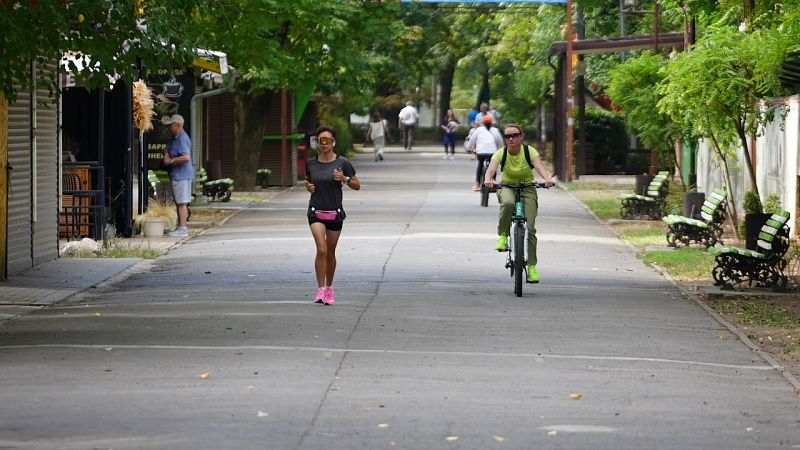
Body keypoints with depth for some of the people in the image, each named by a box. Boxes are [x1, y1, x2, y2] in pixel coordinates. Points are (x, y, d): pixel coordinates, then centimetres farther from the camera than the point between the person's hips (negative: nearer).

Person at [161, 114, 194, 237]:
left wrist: (171, 161, -18)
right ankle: (180, 226, 22)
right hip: (176, 175, 11)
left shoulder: (182, 139, -18)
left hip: (182, 175, -11)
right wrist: (166, 155, 3)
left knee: (182, 202, -9)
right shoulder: (174, 138, 15)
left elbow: (186, 157, -28)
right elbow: (167, 149, 26)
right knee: (179, 202, 15)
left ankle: (183, 229, -9)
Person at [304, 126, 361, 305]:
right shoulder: (311, 163, 2)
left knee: (331, 253, 10)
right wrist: (307, 185, -1)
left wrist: (345, 179, -17)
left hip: (335, 213, 0)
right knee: (321, 249, -17)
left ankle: (329, 288, 28)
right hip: (316, 212, 0)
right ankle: (320, 289, -14)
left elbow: (357, 185, 1)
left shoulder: (342, 163, -5)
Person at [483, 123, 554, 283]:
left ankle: (531, 266, -2)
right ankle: (503, 235, -18)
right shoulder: (501, 153, -13)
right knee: (508, 203, -39)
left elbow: (540, 166, -32)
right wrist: (488, 179, -54)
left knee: (529, 228, -11)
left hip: (527, 188, 0)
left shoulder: (529, 151, -14)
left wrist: (547, 178, -53)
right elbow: (491, 168, -30)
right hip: (507, 187, 0)